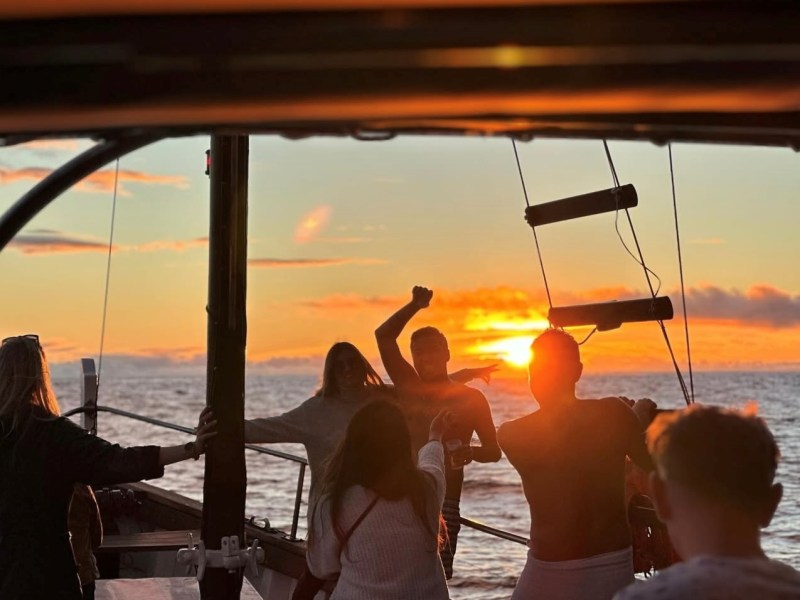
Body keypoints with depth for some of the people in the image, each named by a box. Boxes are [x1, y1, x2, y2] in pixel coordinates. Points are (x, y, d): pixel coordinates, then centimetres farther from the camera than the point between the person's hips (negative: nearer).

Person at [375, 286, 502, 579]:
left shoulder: (470, 398, 4)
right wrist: (415, 305, -5)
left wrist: (471, 452, -17)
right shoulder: (407, 386, 11)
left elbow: (494, 450, 5)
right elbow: (384, 336, 7)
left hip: (443, 502, -3)